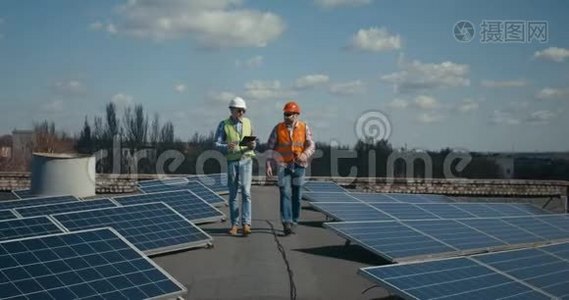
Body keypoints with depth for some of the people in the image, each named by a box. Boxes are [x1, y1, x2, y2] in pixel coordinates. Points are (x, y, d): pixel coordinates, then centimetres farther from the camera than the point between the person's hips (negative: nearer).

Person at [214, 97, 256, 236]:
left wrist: (252, 145, -13)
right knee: (233, 194, 5)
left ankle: (246, 224, -11)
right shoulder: (224, 125, 0)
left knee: (246, 192, -10)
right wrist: (226, 147, -25)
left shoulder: (247, 122, 7)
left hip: (246, 160, 0)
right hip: (231, 161, 0)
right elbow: (217, 144, -4)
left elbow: (254, 141, 11)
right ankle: (234, 224, 13)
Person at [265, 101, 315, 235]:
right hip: (283, 165, -1)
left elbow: (311, 146, -4)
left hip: (298, 165, 1)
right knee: (285, 193, -12)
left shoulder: (304, 128, -1)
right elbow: (270, 147, 1)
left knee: (297, 195, 6)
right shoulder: (278, 128, -2)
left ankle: (293, 222, 19)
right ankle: (287, 223, -16)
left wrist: (304, 155, -25)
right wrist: (268, 164, -7)